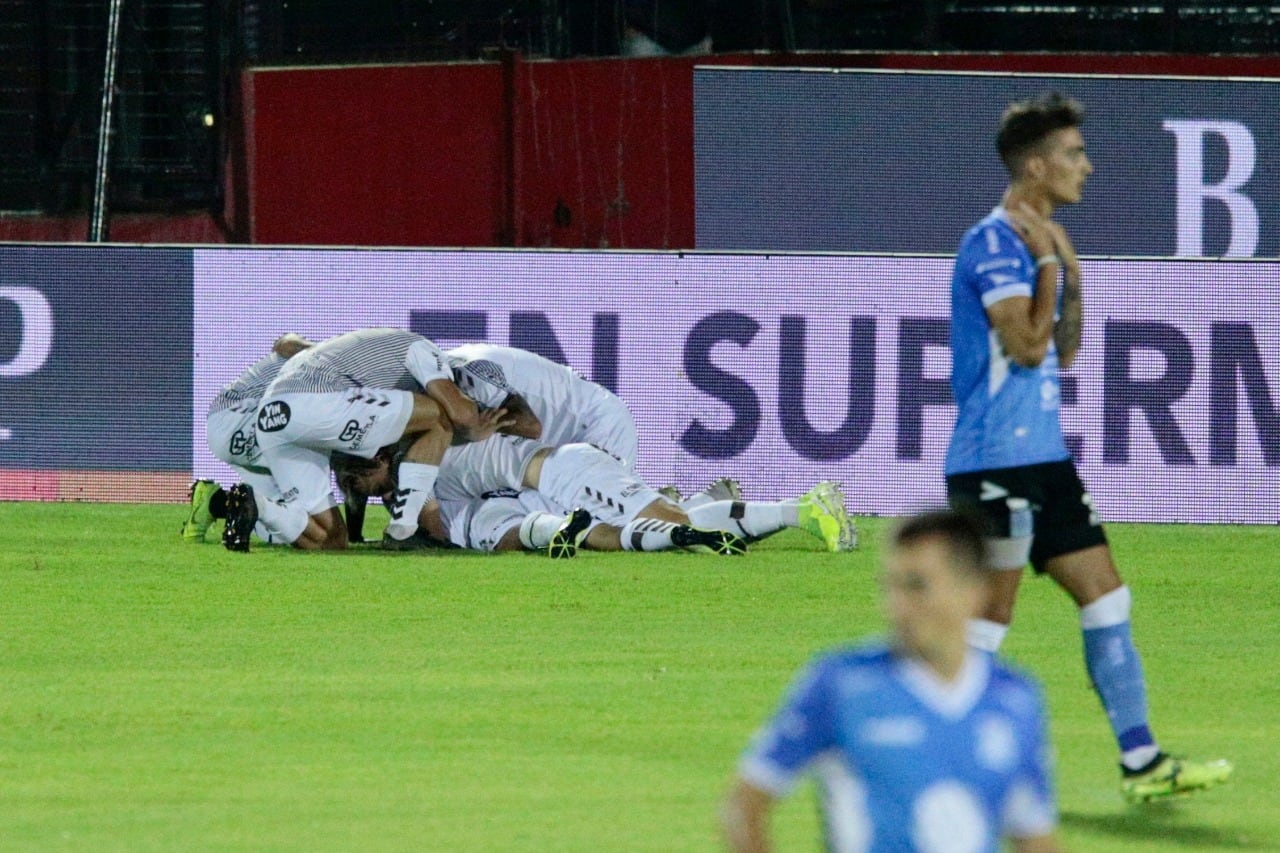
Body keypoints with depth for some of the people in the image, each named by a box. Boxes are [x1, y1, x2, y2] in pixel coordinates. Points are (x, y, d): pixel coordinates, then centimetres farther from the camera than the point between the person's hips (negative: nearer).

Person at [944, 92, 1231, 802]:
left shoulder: (1037, 240, 16)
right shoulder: (993, 243, -14)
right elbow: (1028, 344, -22)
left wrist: (1071, 275, 9)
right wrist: (1049, 262, -14)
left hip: (1042, 459, 10)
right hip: (996, 462, -10)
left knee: (1106, 597, 7)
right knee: (988, 620, -6)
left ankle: (1141, 761, 7)